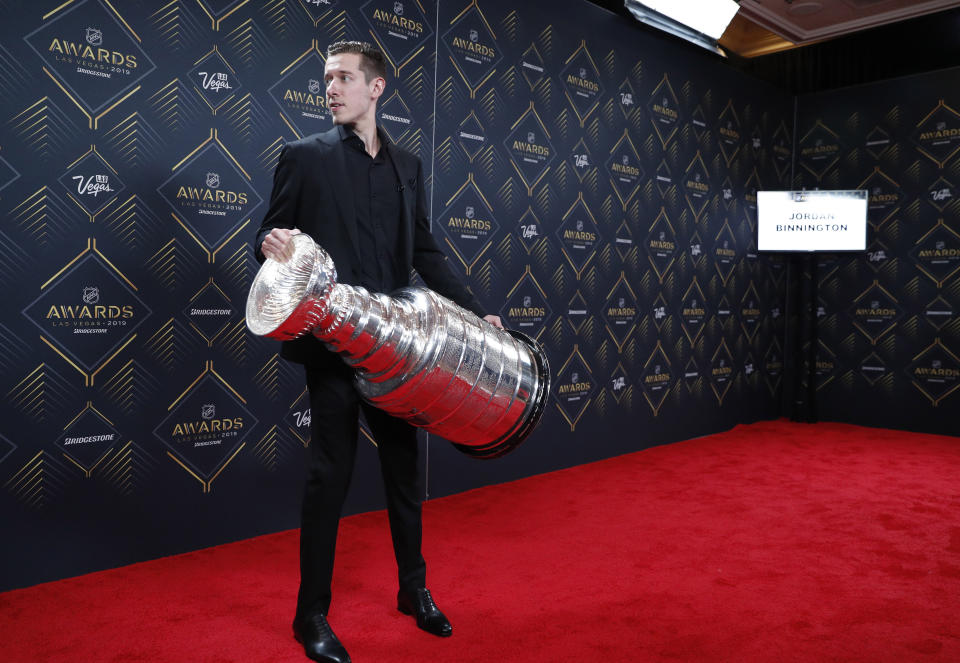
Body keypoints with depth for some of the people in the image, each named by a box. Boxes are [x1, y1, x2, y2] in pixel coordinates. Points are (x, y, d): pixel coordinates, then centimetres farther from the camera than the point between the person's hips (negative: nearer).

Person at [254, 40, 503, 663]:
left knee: (404, 468, 13)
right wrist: (273, 243, -22)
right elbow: (269, 237, 3)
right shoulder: (305, 155, 3)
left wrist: (476, 311, 6)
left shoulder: (408, 165, 13)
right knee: (330, 475, 2)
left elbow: (426, 251, 13)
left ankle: (414, 589, 32)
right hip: (333, 343, -3)